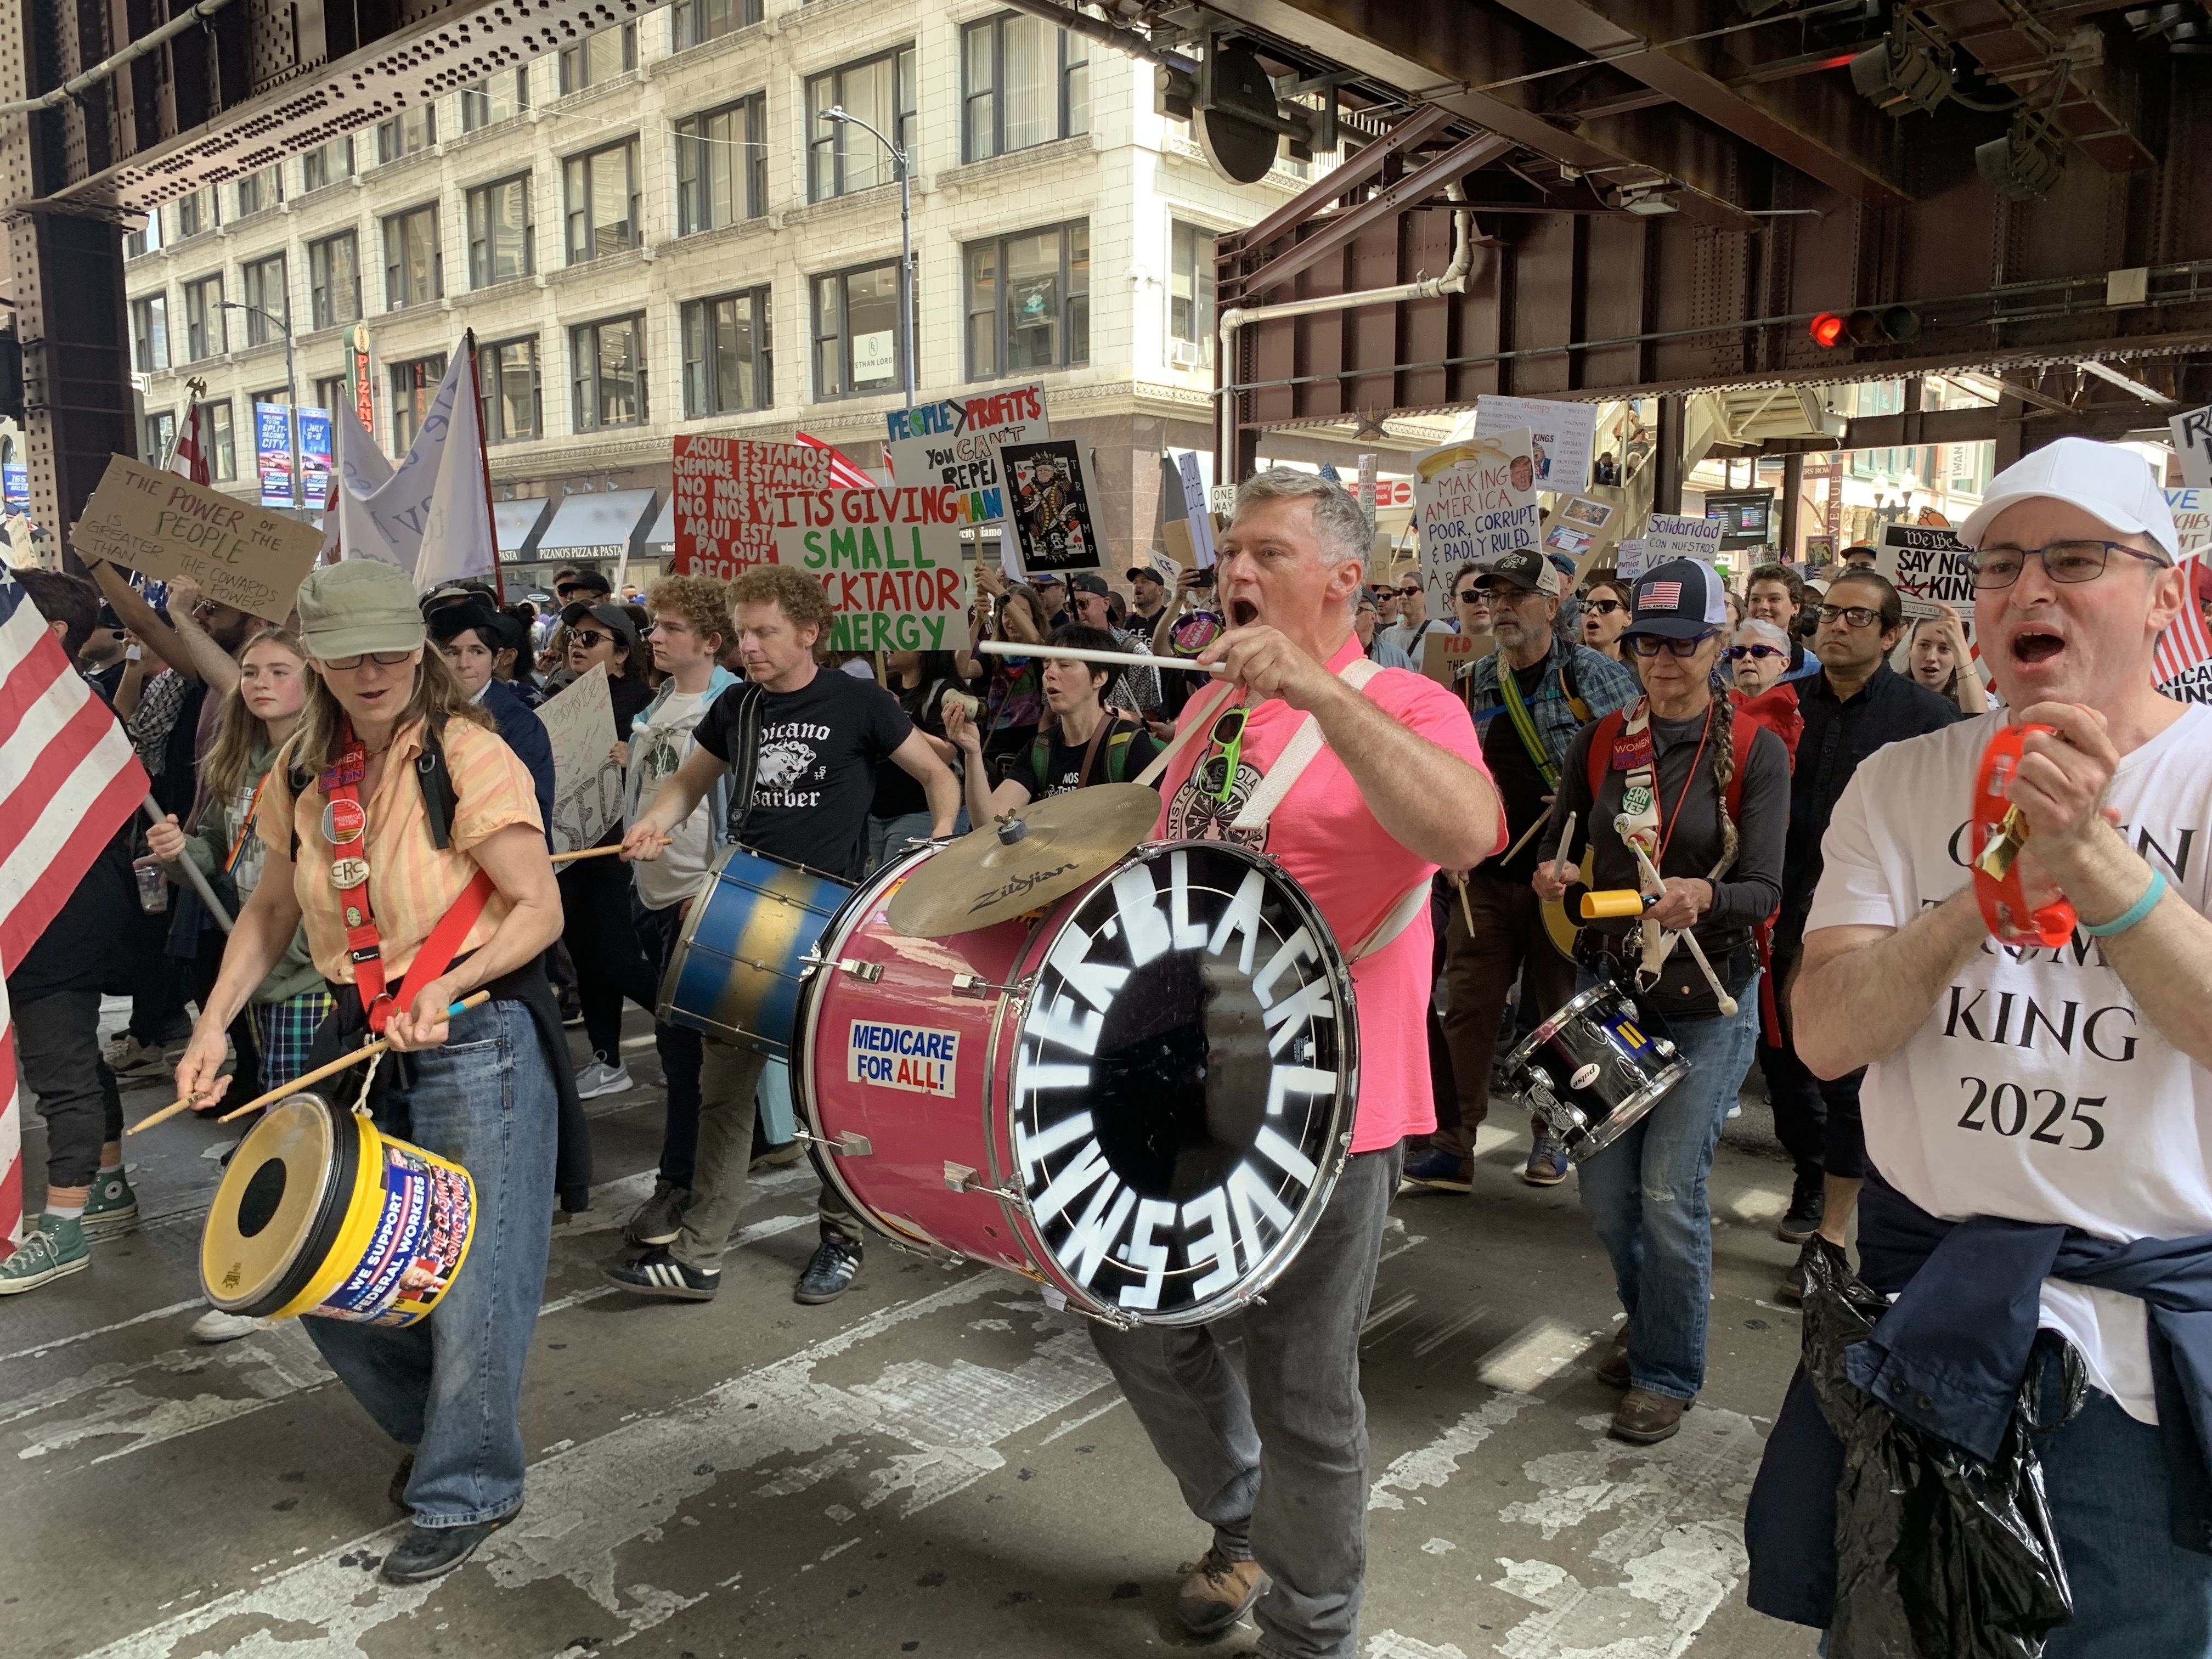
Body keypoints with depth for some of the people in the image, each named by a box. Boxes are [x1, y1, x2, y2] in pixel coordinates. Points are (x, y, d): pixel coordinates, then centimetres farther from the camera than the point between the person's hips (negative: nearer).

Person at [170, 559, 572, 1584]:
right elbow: (271, 910, 17)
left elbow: (540, 910, -15)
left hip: (480, 1041, -6)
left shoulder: (468, 757, -14)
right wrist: (214, 1023, 7)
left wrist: (447, 985, -28)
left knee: (470, 1277, 0)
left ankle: (467, 1492, 23)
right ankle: (432, 1423, 38)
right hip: (360, 1043, 7)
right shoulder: (302, 774, 5)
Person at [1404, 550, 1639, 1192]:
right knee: (1467, 1007, 0)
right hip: (1486, 875, 4)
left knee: (1564, 1009, 9)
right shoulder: (1474, 684, 9)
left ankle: (1553, 1136, 26)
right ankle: (1452, 1142, 7)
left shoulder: (1593, 673, -5)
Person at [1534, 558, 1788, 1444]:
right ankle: (1647, 1323, 38)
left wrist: (1703, 897, -35)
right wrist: (1555, 879, -15)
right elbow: (1557, 850, 8)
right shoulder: (1600, 743, 4)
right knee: (1604, 1189, 9)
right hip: (1608, 985, 4)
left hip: (1707, 1002, -4)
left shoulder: (1755, 752, -7)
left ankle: (1666, 1373, 16)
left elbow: (1764, 891, -14)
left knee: (1671, 1192, -5)